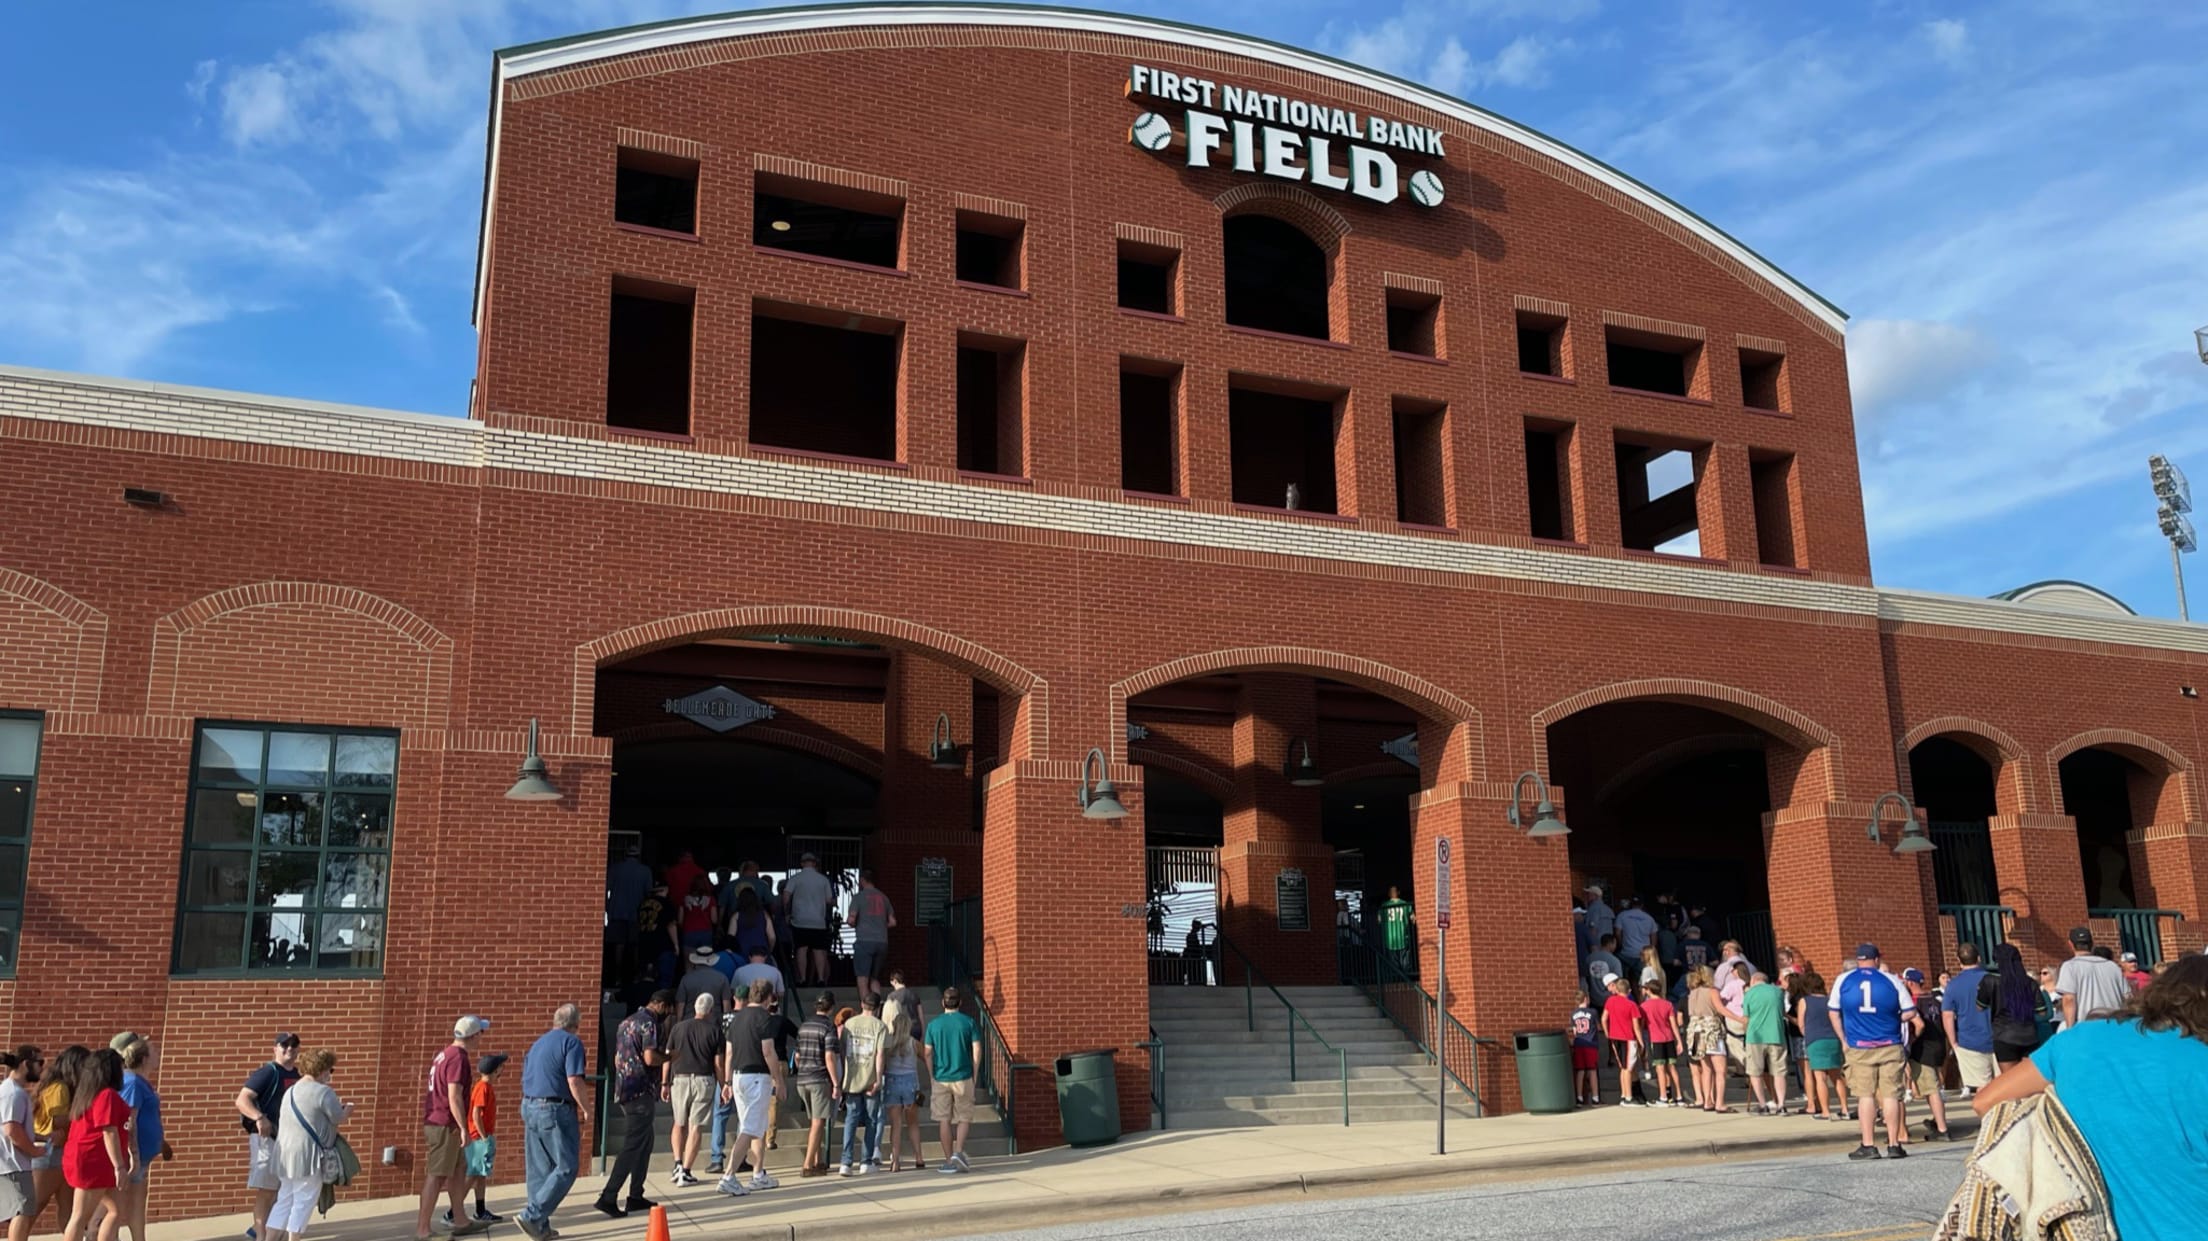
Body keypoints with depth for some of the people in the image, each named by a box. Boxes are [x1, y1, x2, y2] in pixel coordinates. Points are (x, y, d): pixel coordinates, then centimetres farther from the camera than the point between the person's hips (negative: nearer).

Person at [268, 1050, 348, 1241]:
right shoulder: (323, 1092, -12)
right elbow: (339, 1119, -6)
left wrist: (336, 1106, 25)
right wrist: (347, 1110, 15)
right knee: (303, 1202, 2)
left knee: (285, 1200, 15)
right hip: (307, 1155, -8)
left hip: (286, 1153, 8)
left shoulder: (291, 1091, 15)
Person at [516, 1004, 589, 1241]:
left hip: (530, 1107, 8)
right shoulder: (571, 1042, -9)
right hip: (556, 1110, -8)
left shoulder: (538, 1043, 16)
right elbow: (574, 1082, -18)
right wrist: (586, 1108, -7)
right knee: (566, 1168, -2)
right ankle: (532, 1215, -11)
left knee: (538, 1169, 11)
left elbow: (527, 1078, 21)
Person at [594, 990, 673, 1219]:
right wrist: (668, 1057, -5)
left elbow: (617, 1058, 23)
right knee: (633, 1147, -7)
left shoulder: (627, 1021, 17)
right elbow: (650, 1058, -22)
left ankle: (636, 1196, 17)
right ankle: (608, 1198, -10)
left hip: (623, 1089, 10)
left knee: (645, 1142, 16)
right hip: (641, 1092, -10)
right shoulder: (649, 1023, -12)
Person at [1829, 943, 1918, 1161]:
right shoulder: (1892, 980, 1)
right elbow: (1910, 1013, 0)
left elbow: (1834, 1011, 9)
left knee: (1865, 1094, 4)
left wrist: (1844, 1040, 18)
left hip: (1859, 1047, 0)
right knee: (1891, 1094, 4)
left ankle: (1868, 1145, 4)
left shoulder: (1843, 980, 3)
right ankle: (1894, 1144, 6)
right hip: (1890, 1046, 0)